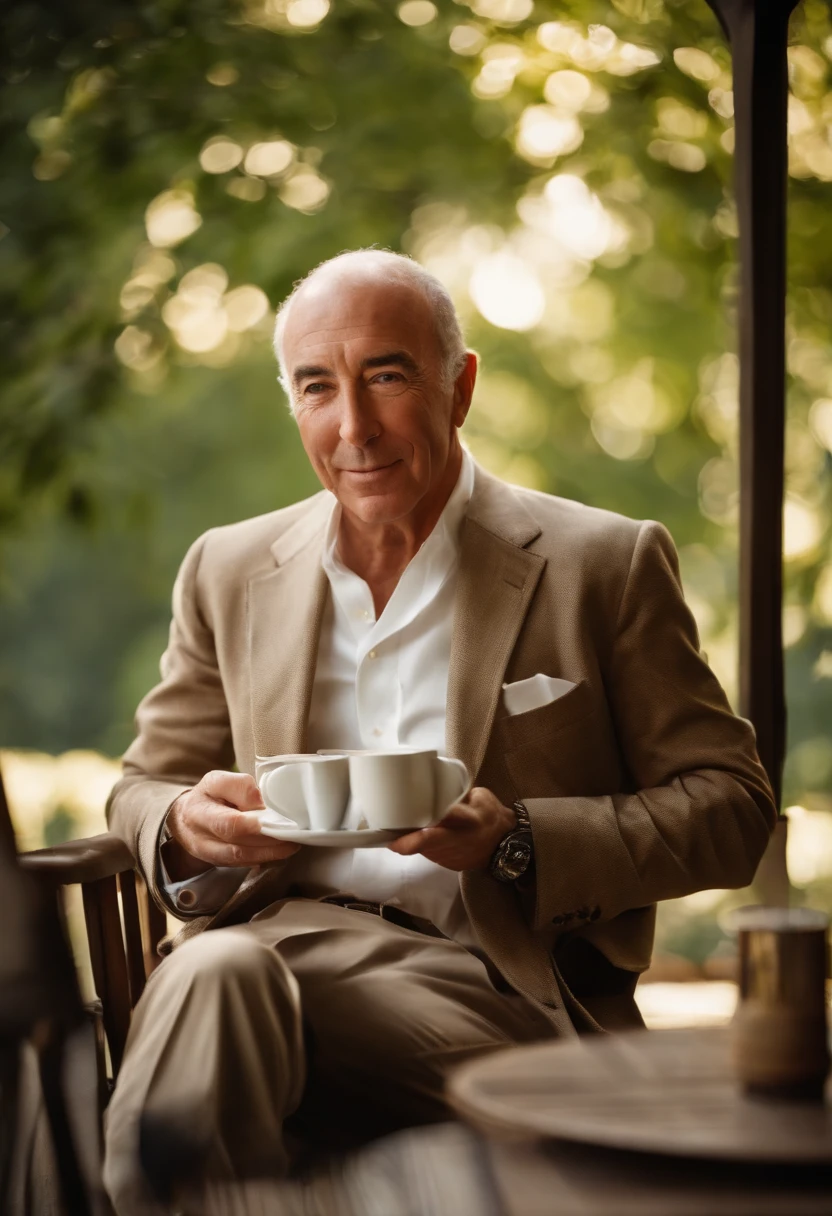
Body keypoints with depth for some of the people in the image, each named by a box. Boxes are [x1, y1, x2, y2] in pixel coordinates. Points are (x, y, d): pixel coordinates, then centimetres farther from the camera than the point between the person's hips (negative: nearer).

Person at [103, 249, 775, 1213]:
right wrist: (187, 829, -5)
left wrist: (516, 841, -13)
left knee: (217, 978, -33)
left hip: (490, 981, -3)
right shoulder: (228, 572, 17)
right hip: (277, 932, 3)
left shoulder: (605, 565, 6)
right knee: (212, 971, -35)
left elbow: (731, 807, 4)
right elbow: (144, 789, 22)